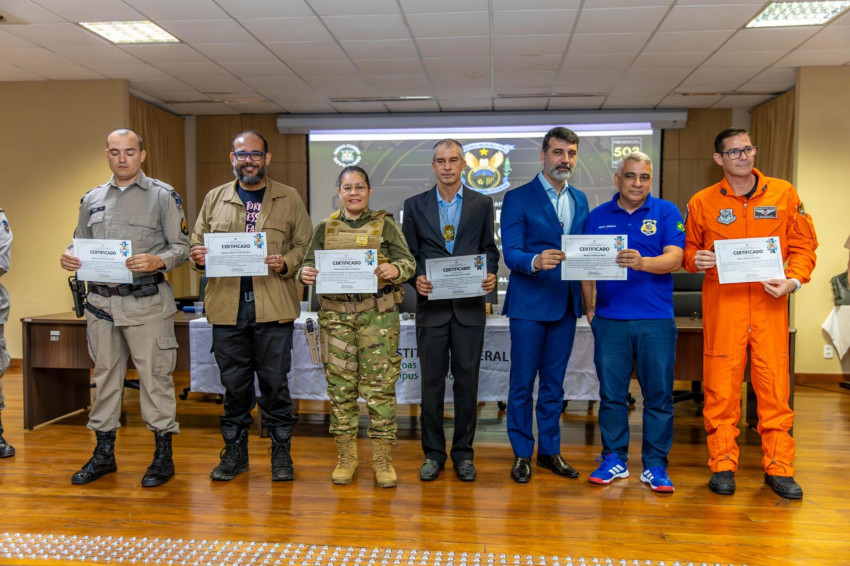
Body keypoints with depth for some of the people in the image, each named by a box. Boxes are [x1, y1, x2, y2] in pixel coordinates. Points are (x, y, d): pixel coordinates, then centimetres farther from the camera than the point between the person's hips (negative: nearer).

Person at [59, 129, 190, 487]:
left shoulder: (163, 195, 1)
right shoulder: (92, 199, 15)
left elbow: (181, 246, -4)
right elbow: (81, 245, 19)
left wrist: (157, 262, -22)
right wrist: (69, 256, -3)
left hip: (146, 302, -4)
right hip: (102, 301, 5)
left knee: (154, 376, -1)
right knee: (105, 376, 12)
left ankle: (163, 455, 11)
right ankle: (104, 454, 26)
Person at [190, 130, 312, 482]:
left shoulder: (289, 199, 7)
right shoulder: (215, 198, 14)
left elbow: (305, 245, 4)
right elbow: (197, 242, 15)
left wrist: (286, 264, -15)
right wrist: (199, 256, -7)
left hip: (273, 308, -2)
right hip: (227, 306, 2)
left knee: (275, 382, 4)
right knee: (233, 383, 10)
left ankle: (281, 451, 19)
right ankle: (234, 451, 24)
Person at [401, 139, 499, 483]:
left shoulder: (482, 204, 8)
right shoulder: (415, 205, 7)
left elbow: (490, 249, 9)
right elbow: (408, 253, 7)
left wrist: (491, 275, -10)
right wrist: (416, 279, -12)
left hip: (469, 306, 0)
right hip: (431, 304, 0)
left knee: (467, 380, 5)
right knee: (432, 380, 5)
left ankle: (463, 453, 18)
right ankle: (433, 453, 18)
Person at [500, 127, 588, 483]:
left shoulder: (580, 200, 13)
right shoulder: (517, 198, -5)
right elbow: (510, 253, -12)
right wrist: (535, 261, -32)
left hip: (566, 305, 5)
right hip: (529, 304, -5)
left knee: (554, 383, 14)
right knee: (522, 383, 3)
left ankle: (549, 451, 25)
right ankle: (522, 454, 17)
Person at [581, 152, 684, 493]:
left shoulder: (666, 212, 4)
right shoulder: (598, 217, 10)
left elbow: (675, 258, -8)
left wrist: (642, 263, -27)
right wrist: (589, 309, 6)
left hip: (656, 319, -1)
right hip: (609, 319, 1)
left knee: (659, 395, 4)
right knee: (611, 394, 7)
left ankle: (655, 465, 16)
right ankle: (614, 459, 20)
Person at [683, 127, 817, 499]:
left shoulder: (783, 193, 7)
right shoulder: (702, 202, 5)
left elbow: (803, 244, 9)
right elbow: (688, 248, 13)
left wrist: (794, 280, -7)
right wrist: (695, 259, -10)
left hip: (770, 304, 1)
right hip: (722, 304, 0)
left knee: (774, 386, 2)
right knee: (720, 388, 1)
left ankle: (778, 467, 15)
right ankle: (722, 465, 13)